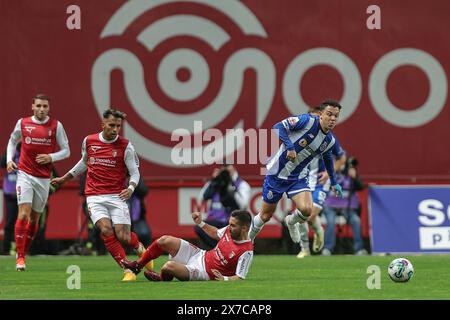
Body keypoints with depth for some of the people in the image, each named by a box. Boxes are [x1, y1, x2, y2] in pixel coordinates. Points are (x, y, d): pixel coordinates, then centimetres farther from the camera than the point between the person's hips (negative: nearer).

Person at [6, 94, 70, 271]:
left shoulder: (56, 126, -2)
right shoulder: (22, 123, 1)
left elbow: (66, 150, 4)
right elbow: (12, 141, 18)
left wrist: (51, 157, -14)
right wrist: (9, 160, 3)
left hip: (44, 178, 1)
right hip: (25, 174, -1)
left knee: (34, 218, 9)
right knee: (24, 214, -15)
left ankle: (24, 253, 25)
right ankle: (19, 256, -12)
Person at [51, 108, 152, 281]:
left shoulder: (125, 146, -2)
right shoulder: (89, 141, 6)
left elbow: (135, 172, 1)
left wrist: (131, 188, -20)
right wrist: (64, 179, 33)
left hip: (117, 196, -1)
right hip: (95, 197, 1)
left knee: (123, 237, -11)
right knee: (106, 229, -22)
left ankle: (139, 247, 27)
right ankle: (128, 270, -16)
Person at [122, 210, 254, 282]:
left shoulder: (246, 251, -26)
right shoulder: (230, 230, -4)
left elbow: (239, 278, -25)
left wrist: (224, 279, -42)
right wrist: (201, 223, 13)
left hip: (205, 273, -8)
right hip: (200, 255, 8)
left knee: (169, 266, -28)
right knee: (165, 240, -1)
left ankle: (162, 278, 12)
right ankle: (138, 265, 20)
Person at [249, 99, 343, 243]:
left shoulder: (330, 141, 0)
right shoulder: (308, 121, -19)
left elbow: (328, 158, 22)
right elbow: (278, 127, -22)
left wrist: (333, 182, 27)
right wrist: (290, 146, -34)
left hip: (298, 178, 4)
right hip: (277, 173, -4)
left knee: (306, 209, -20)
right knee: (266, 215, 6)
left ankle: (291, 222, 16)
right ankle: (248, 238, 36)